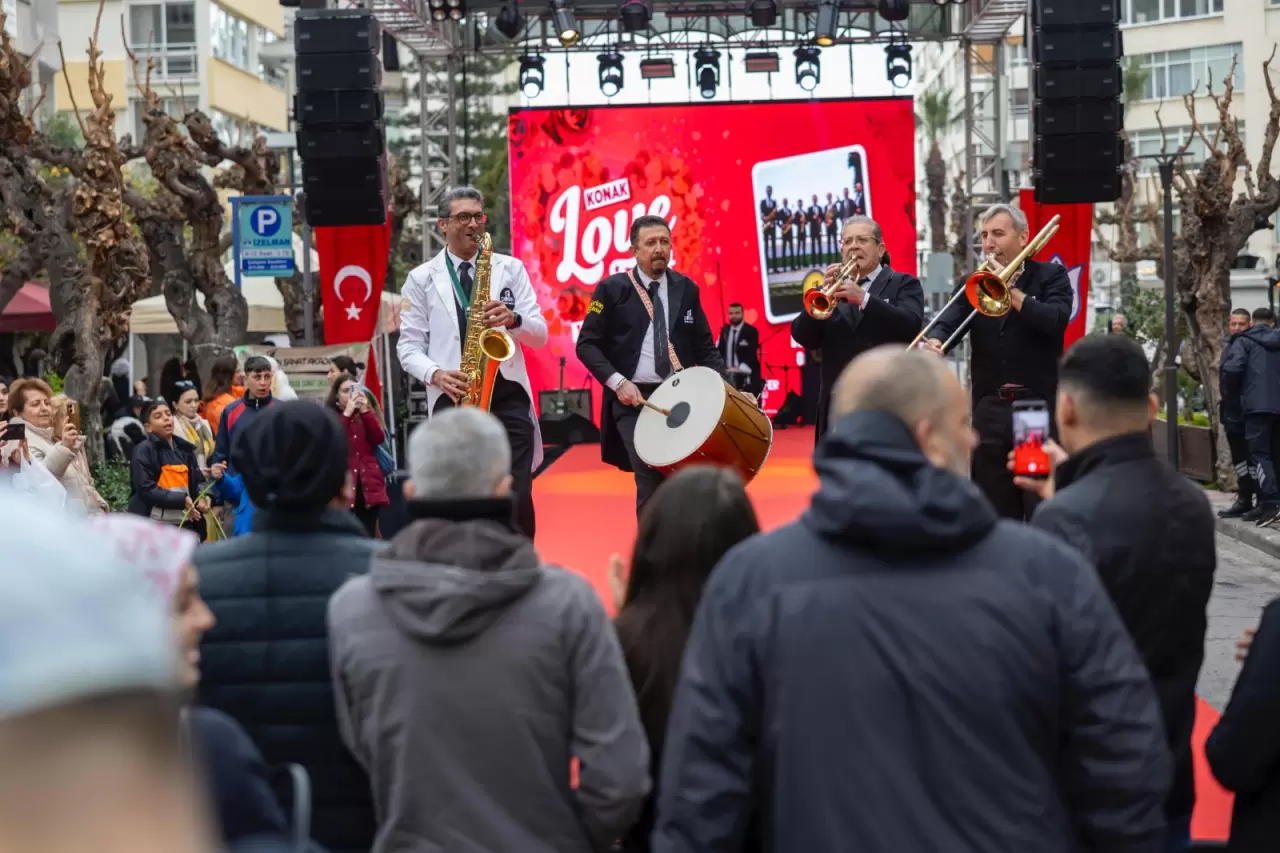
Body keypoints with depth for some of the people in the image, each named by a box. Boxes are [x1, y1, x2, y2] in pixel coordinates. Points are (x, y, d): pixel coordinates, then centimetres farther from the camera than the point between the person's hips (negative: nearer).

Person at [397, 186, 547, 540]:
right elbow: (408, 347, 6)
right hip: (453, 400, 0)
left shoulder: (510, 268, 11)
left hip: (508, 395, 0)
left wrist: (514, 319, -14)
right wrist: (435, 374, -14)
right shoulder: (421, 278, 9)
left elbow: (540, 336, 7)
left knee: (518, 500, -8)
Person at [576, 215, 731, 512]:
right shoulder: (612, 289, -1)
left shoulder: (686, 288, 9)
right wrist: (618, 382, -15)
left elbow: (704, 346, 12)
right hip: (633, 399, -3)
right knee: (651, 484, -10)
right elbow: (587, 344, -1)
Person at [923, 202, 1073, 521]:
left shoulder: (1050, 276, 3)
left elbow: (1057, 320, -15)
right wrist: (933, 341, -26)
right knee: (996, 513, 8)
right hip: (989, 410, 4)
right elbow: (949, 321, -4)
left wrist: (1010, 290, -15)